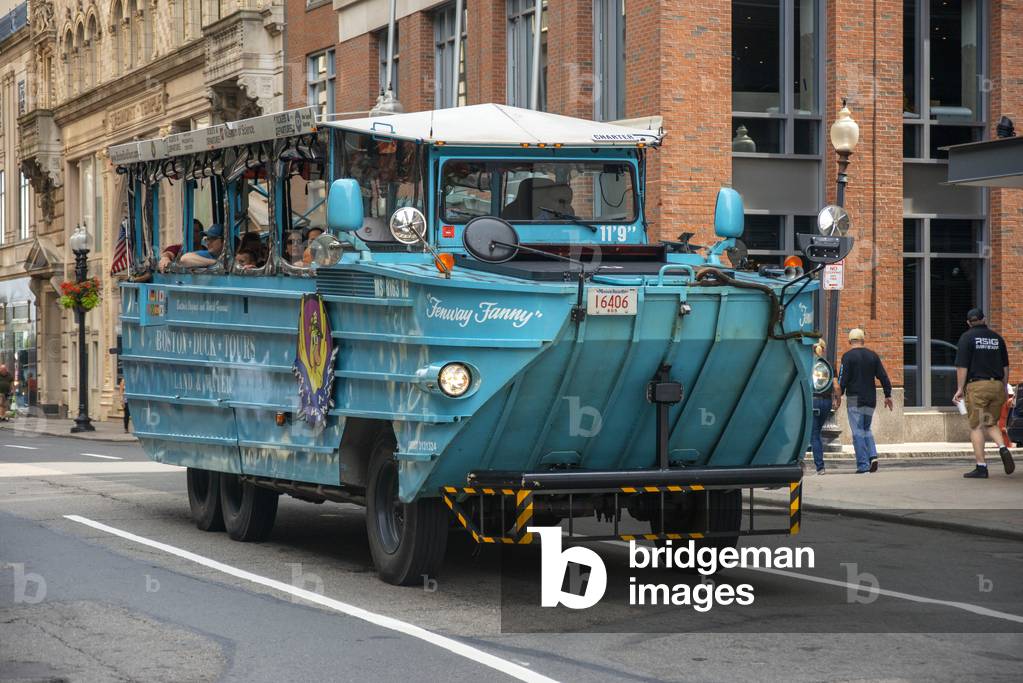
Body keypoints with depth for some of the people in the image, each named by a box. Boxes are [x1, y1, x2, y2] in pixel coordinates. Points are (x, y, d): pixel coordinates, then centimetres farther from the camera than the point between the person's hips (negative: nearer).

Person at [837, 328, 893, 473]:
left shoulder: (848, 356, -6)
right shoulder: (873, 356, 8)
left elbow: (843, 378, -11)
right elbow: (883, 376, 8)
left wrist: (838, 394, -1)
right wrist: (888, 395, 13)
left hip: (855, 398, -5)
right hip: (870, 399, 5)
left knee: (858, 431, -2)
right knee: (866, 429, 18)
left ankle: (863, 465, -6)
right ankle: (872, 456, -2)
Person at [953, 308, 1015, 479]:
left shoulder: (967, 337, -2)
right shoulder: (997, 337, 12)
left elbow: (962, 366, -9)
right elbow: (1005, 365, 15)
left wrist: (960, 389, -6)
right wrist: (1004, 388, 23)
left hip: (976, 386, -4)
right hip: (997, 385, 4)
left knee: (976, 426, -1)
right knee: (991, 423, 18)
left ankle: (981, 467, -6)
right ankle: (1003, 449, -9)